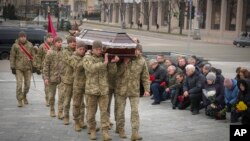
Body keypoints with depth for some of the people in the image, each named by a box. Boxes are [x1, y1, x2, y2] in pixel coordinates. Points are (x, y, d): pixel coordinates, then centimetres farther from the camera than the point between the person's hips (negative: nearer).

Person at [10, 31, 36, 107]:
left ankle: (24, 96, 33)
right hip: (18, 68, -3)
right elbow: (12, 57, -1)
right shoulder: (15, 46, -2)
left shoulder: (30, 45, 5)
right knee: (19, 84, -8)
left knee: (27, 84, 9)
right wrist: (12, 67, -5)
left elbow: (33, 56, 9)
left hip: (28, 68, 3)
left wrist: (34, 66, 4)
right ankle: (19, 100, 1)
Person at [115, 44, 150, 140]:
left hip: (134, 90, 0)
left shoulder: (142, 61, 0)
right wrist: (125, 63, -19)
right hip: (121, 89, 0)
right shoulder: (122, 59, -2)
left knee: (135, 111, -6)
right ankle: (120, 129, 28)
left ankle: (135, 133, -5)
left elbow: (145, 76, 4)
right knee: (120, 110, 10)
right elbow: (117, 73, -9)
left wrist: (146, 89, -2)